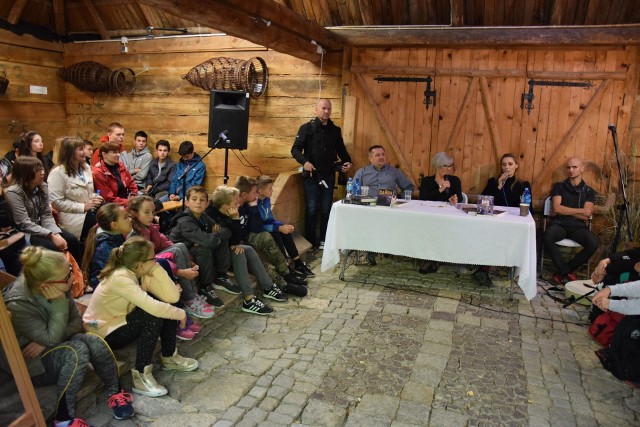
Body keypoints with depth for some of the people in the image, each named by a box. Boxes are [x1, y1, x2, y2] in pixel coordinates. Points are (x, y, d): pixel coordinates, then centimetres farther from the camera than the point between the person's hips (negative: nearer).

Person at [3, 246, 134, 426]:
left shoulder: (59, 288, -13)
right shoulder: (17, 305, -29)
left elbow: (77, 321, -5)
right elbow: (52, 338, -28)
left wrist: (46, 342, -20)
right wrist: (59, 303, -30)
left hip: (55, 346, 5)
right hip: (32, 363, -5)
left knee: (95, 342, -26)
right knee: (77, 350, -34)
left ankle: (116, 393, -8)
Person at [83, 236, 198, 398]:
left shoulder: (142, 274, -6)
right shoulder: (120, 278, -30)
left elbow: (173, 296, -16)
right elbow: (152, 307, -39)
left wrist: (156, 267, -20)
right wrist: (180, 313, -24)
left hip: (122, 322, 8)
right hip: (103, 333, -8)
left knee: (166, 308, -9)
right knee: (153, 317, -28)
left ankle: (169, 357, 8)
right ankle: (141, 376, -20)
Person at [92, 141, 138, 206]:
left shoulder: (120, 165, 7)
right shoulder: (98, 173, -11)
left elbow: (132, 184, 15)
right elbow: (109, 199, -12)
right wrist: (129, 203, -18)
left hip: (126, 201, 7)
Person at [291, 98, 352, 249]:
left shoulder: (335, 130, 10)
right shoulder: (307, 128, -2)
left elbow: (341, 150, 19)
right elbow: (295, 149, -5)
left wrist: (347, 161, 0)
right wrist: (304, 162, -22)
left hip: (329, 176, 4)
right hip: (311, 175, -3)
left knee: (326, 209, 7)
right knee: (311, 209, 1)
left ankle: (324, 240, 17)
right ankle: (310, 241, 11)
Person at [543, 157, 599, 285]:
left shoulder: (589, 191, 13)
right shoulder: (559, 186, 11)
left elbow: (586, 216, 0)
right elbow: (557, 209, -3)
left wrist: (565, 210, -3)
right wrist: (581, 210, 0)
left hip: (578, 226, 1)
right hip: (560, 224, -1)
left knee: (594, 243, -29)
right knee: (547, 237, -35)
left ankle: (562, 271, -8)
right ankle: (567, 271, -13)